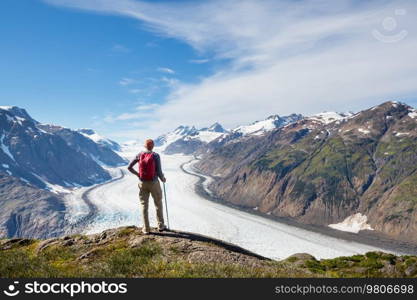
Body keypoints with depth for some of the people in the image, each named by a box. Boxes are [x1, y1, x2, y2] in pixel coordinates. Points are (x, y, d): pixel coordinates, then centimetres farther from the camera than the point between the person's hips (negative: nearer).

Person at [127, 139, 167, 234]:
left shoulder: (139, 155, -4)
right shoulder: (156, 156, -12)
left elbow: (129, 167, -1)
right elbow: (159, 171, -14)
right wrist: (163, 179, 8)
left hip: (142, 183, 2)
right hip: (154, 183, -2)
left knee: (144, 205, 12)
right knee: (158, 204, 17)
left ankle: (146, 229, 15)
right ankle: (161, 225, 25)